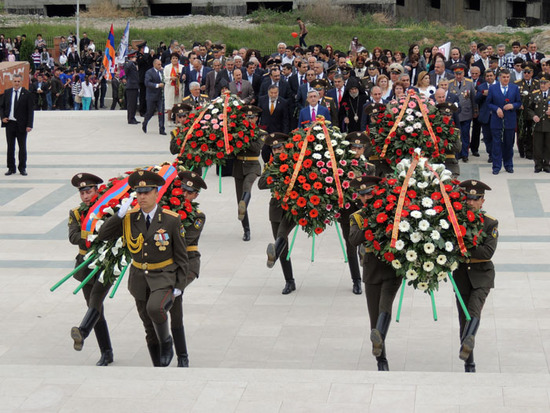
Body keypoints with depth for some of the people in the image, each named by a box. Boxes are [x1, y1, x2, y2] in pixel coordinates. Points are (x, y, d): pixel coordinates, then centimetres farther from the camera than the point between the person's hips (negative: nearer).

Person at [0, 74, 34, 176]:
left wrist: (29, 125, -12)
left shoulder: (27, 94, -4)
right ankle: (11, 168, 15)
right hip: (9, 123, 3)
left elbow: (30, 110, -5)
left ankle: (22, 168, 14)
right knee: (10, 147, 7)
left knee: (22, 147, 4)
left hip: (21, 125, -3)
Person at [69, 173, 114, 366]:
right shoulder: (76, 213, 7)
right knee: (94, 307, 6)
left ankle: (82, 332, -47)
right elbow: (73, 237, -9)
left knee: (96, 297, -27)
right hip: (87, 264, 4)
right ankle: (106, 353, 13)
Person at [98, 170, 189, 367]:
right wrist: (119, 214, -16)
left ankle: (167, 342, -5)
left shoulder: (172, 219, -10)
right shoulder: (129, 218, -2)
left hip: (165, 277, -4)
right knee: (150, 329, 10)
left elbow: (181, 255, -5)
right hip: (140, 279, 4)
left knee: (155, 308, -33)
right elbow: (102, 236, -5)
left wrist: (179, 285, -8)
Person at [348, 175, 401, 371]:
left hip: (393, 269, -2)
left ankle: (379, 339, -40)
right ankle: (381, 359, 3)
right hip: (371, 272, 2)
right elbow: (354, 240, -12)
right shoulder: (357, 217, 8)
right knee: (375, 316, 0)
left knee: (385, 305, -22)